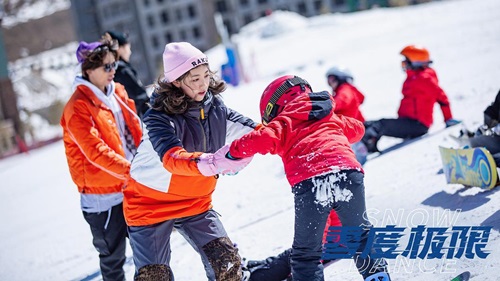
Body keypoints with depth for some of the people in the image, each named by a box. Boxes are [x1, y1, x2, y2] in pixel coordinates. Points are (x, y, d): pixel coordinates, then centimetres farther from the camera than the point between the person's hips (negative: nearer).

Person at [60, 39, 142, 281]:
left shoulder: (117, 93, 8)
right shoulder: (78, 108, -15)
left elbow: (135, 132, 14)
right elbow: (96, 152, -24)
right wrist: (131, 170, -31)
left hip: (132, 187, 7)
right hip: (103, 194, -7)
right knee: (113, 255, 5)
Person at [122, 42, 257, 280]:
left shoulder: (213, 106, -7)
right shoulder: (159, 117, -25)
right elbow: (171, 158, -43)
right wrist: (207, 163, -61)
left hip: (195, 201, 5)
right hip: (151, 203, -4)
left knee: (227, 261, -3)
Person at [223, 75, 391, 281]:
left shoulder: (285, 122, 17)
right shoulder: (331, 117, 32)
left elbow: (264, 139, 0)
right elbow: (357, 129, 45)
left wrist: (235, 150, 15)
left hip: (309, 182, -3)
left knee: (306, 251, 11)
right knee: (360, 233, 27)